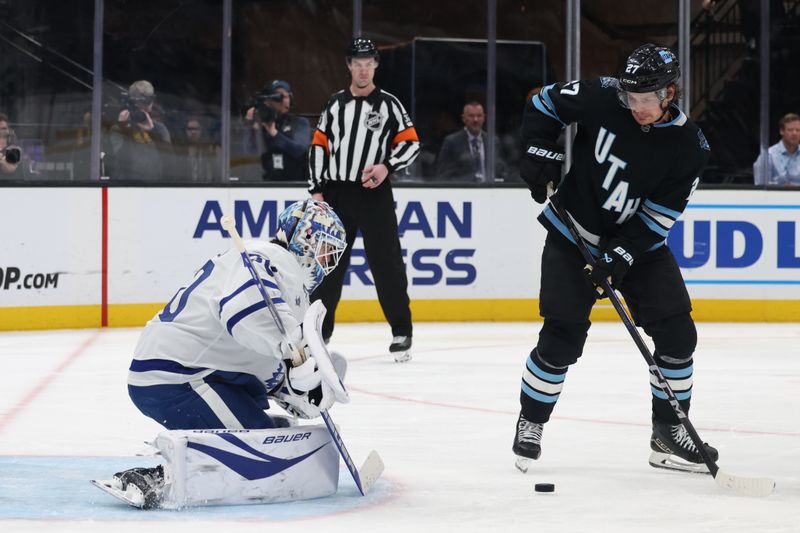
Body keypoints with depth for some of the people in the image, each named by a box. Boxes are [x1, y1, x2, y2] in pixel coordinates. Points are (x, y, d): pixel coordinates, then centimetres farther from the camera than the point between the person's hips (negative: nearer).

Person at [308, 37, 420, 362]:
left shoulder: (388, 104, 1)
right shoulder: (335, 104, 10)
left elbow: (411, 143, -1)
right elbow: (319, 146, 11)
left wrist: (387, 166, -17)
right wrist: (316, 191, 3)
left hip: (374, 193, -3)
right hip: (337, 192, 3)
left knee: (386, 263, -5)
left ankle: (401, 332, 3)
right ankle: (318, 331, 13)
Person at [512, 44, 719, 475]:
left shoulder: (689, 146, -14)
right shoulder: (602, 97, -17)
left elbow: (659, 215, -14)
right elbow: (545, 101, -1)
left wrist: (620, 256, -22)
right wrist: (541, 151, -13)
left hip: (639, 243, 2)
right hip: (574, 234, -2)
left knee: (677, 333, -5)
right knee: (562, 338, -10)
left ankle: (669, 434, 9)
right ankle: (530, 423, 10)